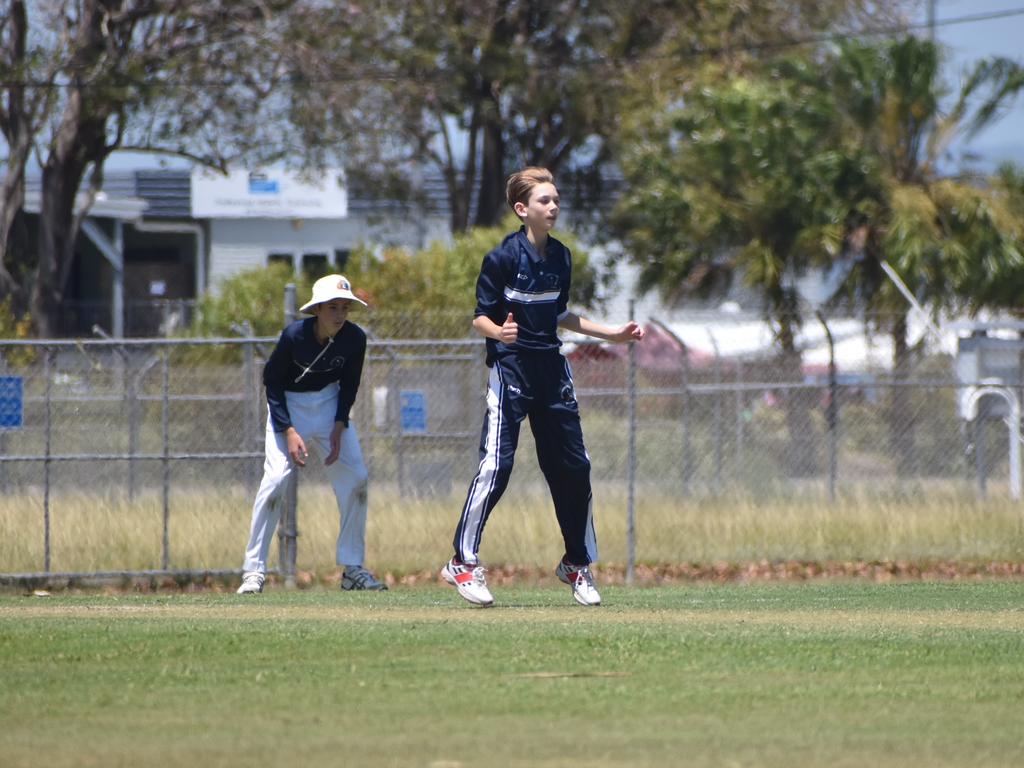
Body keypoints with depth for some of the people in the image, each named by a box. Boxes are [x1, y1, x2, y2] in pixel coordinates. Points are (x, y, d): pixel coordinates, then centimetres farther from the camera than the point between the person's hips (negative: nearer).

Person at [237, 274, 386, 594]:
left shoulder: (355, 338, -15)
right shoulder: (294, 336, -25)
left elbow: (349, 385, 0)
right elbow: (271, 381, -14)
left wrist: (339, 428, -11)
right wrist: (289, 431, -21)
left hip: (330, 404, 4)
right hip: (289, 404, -4)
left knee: (356, 478, -4)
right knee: (276, 477, -19)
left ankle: (352, 568, 8)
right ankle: (254, 570, -15)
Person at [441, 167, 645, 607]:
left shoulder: (560, 257, 9)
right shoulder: (503, 257, -11)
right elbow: (480, 317, -10)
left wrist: (612, 335, 22)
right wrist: (498, 332, -32)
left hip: (551, 370, 6)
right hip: (510, 368, -6)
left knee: (573, 467, 9)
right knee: (496, 463, -15)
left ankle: (578, 564, 23)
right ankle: (463, 562, -9)